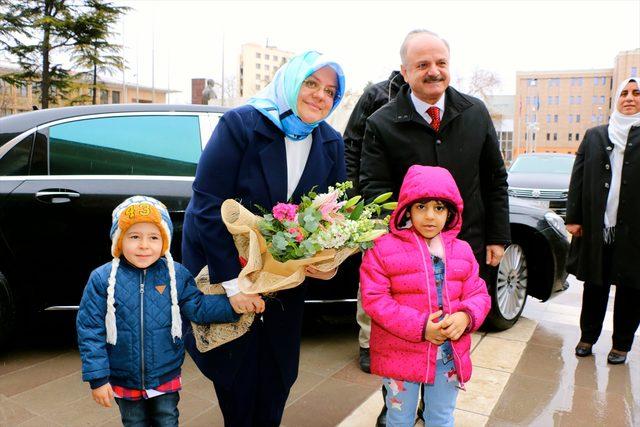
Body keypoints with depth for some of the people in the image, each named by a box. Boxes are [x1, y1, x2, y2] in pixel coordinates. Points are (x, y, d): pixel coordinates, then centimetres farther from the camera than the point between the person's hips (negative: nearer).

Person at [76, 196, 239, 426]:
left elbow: (198, 307, -7)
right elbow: (90, 330, -11)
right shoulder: (103, 278, -16)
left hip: (166, 377, 1)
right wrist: (97, 378, -11)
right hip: (123, 381, 0)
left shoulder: (176, 275, -11)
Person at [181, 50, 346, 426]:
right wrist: (234, 281, -24)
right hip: (226, 266, -4)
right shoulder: (240, 124, -17)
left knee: (278, 369, 15)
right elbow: (208, 206, -21)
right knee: (238, 364, 8)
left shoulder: (332, 144, -2)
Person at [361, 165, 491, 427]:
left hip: (450, 355, 4)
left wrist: (466, 316, -18)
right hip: (401, 355, -3)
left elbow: (478, 294, 6)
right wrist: (420, 327, -21)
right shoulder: (383, 248, -10)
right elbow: (374, 299, -15)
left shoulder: (462, 251, 4)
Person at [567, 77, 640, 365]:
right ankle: (587, 337, 26)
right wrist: (573, 217, 1)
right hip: (596, 228, 1)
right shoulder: (594, 136, 9)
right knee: (594, 286, 11)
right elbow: (578, 178, 7)